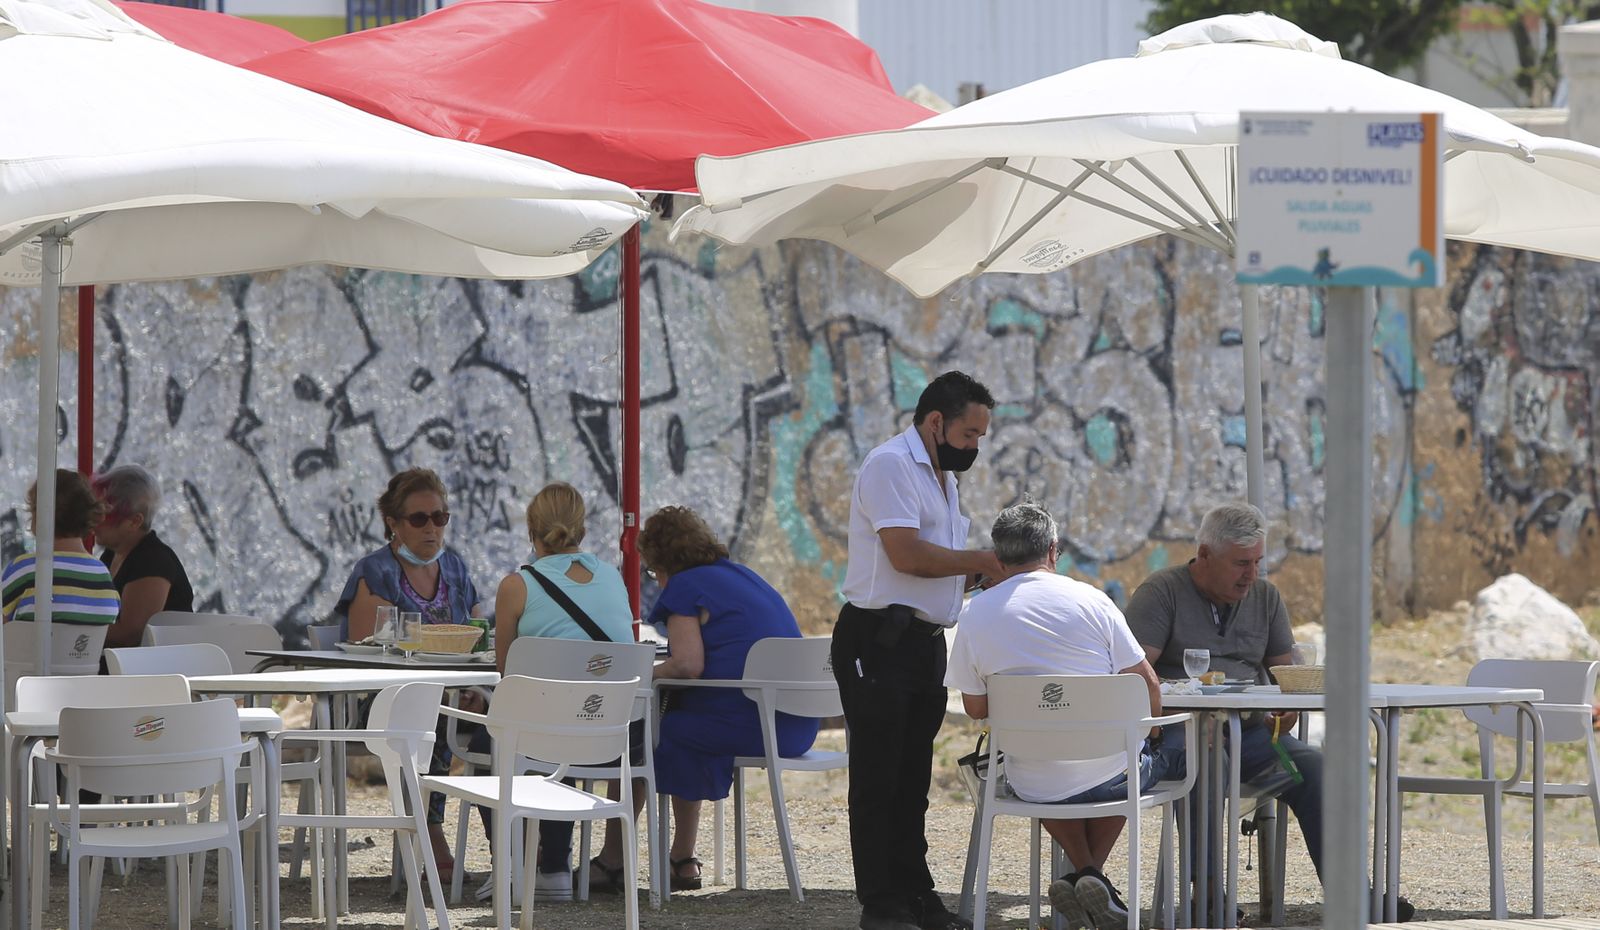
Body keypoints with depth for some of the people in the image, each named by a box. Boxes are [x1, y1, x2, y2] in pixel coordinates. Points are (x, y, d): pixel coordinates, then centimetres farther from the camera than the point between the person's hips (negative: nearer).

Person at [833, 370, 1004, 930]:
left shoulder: (942, 477, 19)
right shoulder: (890, 465, -12)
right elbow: (906, 554, -22)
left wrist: (982, 576, 5)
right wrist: (984, 561, -13)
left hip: (925, 641, 9)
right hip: (878, 640, -9)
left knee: (913, 778, 12)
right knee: (878, 778, -4)